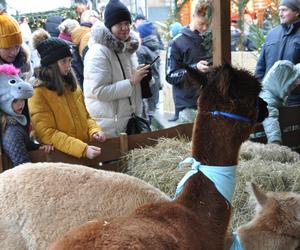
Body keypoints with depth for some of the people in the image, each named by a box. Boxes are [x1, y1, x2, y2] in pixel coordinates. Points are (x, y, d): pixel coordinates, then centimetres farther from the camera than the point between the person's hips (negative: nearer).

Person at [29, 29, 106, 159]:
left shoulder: (72, 86, 11)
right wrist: (82, 149, -23)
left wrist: (94, 130, -2)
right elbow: (47, 134, -16)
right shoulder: (38, 93, -10)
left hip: (85, 150, 6)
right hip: (59, 156, -6)